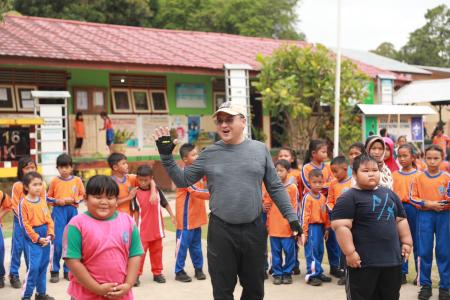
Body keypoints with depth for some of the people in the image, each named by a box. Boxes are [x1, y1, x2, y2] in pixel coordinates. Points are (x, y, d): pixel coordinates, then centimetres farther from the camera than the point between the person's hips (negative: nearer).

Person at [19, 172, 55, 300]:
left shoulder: (43, 201, 7)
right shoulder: (23, 203, -10)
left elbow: (49, 220, 8)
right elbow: (25, 224, -12)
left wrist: (50, 235, -6)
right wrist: (37, 238, -14)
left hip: (45, 238, 6)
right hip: (32, 238, -6)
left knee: (43, 266, 11)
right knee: (34, 266, -9)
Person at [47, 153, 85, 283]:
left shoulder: (77, 180, 2)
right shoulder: (54, 181, 1)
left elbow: (83, 196, 8)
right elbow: (48, 197, 7)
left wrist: (73, 200, -9)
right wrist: (57, 201, -12)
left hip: (72, 212, 1)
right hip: (58, 212, -1)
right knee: (57, 242, -5)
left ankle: (68, 270, 17)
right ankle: (54, 271, 6)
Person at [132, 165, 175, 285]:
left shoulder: (156, 191, 1)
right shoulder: (136, 193, -7)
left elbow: (165, 204, 8)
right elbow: (136, 212, -5)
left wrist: (172, 216, 0)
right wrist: (136, 228, -4)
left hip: (156, 229, 3)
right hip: (142, 230, -3)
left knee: (157, 251, 13)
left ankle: (157, 273, 25)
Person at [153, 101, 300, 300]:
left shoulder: (259, 149, 2)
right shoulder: (210, 154, 2)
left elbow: (275, 187, 6)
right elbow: (183, 180, 6)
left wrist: (291, 216, 1)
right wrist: (166, 156, -5)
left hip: (254, 229, 1)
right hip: (221, 231, 0)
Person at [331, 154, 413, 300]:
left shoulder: (389, 194, 13)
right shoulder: (349, 197, -9)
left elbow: (401, 220, 20)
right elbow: (341, 226, -16)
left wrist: (406, 242, 13)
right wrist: (350, 252, -21)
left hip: (392, 258, 7)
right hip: (363, 261, -6)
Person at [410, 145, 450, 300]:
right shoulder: (419, 178, 2)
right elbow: (413, 198, 0)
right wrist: (428, 204, -12)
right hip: (425, 216, 0)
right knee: (424, 251, 3)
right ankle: (425, 285, 14)